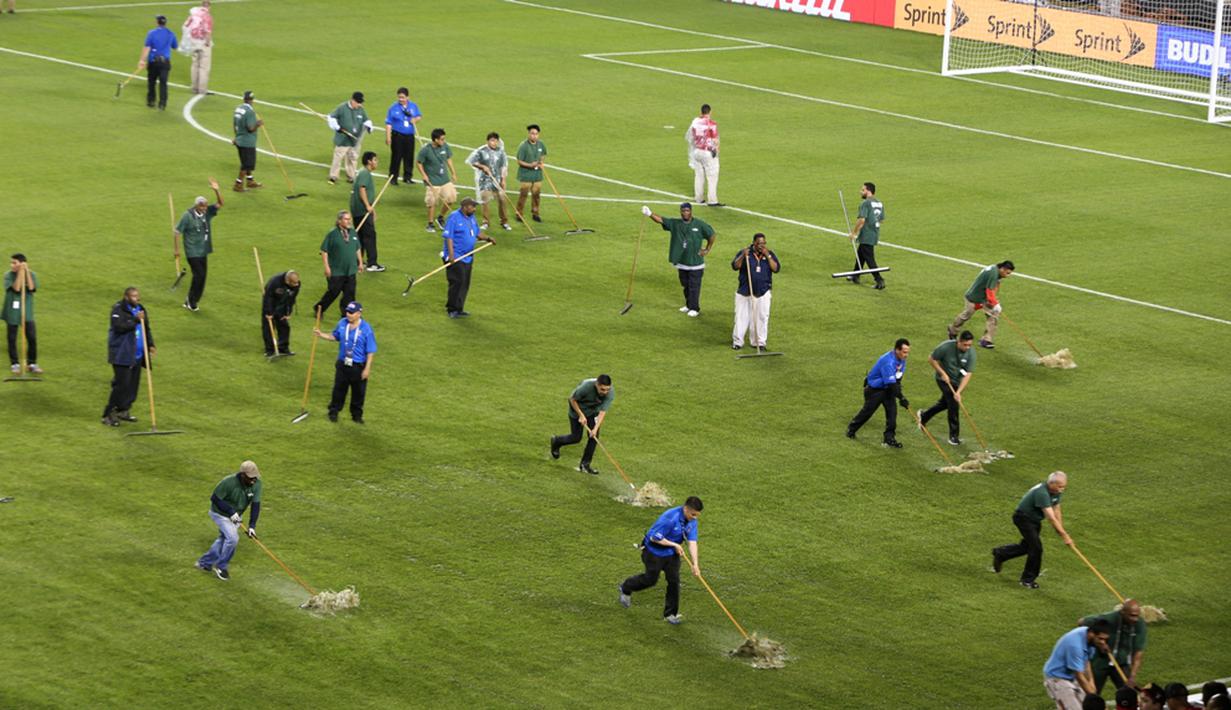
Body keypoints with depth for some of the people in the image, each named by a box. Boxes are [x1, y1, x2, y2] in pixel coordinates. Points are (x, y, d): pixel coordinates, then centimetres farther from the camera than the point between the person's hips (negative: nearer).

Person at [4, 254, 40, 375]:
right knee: (12, 339, 5)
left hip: (27, 312, 1)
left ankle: (32, 364, 13)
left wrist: (26, 271, -17)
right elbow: (16, 288, -21)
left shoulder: (32, 275, -1)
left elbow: (31, 287, -18)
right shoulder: (8, 276, -7)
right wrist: (21, 272, -21)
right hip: (12, 312, -1)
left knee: (32, 338, -1)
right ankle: (15, 364, 18)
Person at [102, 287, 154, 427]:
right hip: (122, 356, -8)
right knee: (121, 384, -11)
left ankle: (122, 410, 22)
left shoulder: (140, 309, 14)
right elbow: (119, 326, -24)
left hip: (137, 355, 8)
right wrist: (135, 320, -23)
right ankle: (108, 414, -4)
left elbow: (147, 329, 22)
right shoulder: (118, 310, -9)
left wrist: (150, 344, 10)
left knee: (133, 384, 8)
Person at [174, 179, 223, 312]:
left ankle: (192, 301, 20)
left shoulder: (207, 212, 2)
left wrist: (216, 191, -17)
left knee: (202, 276, 7)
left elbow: (220, 204, -1)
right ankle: (191, 300, 4)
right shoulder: (188, 216, -13)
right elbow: (178, 232, -8)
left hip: (204, 251, 6)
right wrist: (177, 249, -8)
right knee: (199, 275, -12)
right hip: (193, 252, -6)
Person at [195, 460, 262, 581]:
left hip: (235, 516, 6)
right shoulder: (228, 483, -34)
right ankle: (221, 566, 4)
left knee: (223, 539, 18)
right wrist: (231, 512, -27)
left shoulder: (256, 484, -21)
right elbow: (214, 498, -22)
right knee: (232, 538, -18)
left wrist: (252, 526, -25)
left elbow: (256, 505, -18)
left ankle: (204, 563, 38)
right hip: (220, 513, -6)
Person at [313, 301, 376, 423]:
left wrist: (367, 369, -14)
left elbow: (371, 351, -12)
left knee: (358, 392, 9)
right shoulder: (342, 324, -2)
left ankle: (357, 415, 26)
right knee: (338, 389, 11)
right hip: (342, 365, 3)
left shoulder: (366, 329, -16)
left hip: (358, 366, -3)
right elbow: (334, 336, 17)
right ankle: (333, 412, 26)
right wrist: (321, 334, 2)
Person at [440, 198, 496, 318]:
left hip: (467, 257, 8)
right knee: (457, 282, -12)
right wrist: (451, 254, -23)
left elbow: (477, 234, 23)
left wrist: (487, 238, 4)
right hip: (456, 257, -8)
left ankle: (459, 309, 18)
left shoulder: (471, 218, 13)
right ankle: (452, 309, -4)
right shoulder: (454, 217, -11)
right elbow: (448, 237, -15)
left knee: (465, 285, 10)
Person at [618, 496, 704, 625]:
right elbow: (655, 537, -29)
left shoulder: (692, 521, -11)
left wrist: (695, 564, -21)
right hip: (654, 551, -6)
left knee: (674, 580, 0)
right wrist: (675, 545, -23)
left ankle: (670, 613, 12)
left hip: (672, 553, 6)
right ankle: (626, 588, 35)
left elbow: (692, 542, -14)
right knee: (650, 579, 7)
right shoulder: (670, 518, -33)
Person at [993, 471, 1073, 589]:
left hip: (1034, 519, 9)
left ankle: (1000, 553, 42)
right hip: (1023, 517, -9)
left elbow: (1056, 513, 5)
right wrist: (1064, 535, -38)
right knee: (1036, 548, -13)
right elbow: (1051, 518, -37)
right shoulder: (1042, 493, -34)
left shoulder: (1056, 492, -4)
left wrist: (1062, 532, -1)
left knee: (1027, 546, 20)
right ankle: (1028, 579, 2)